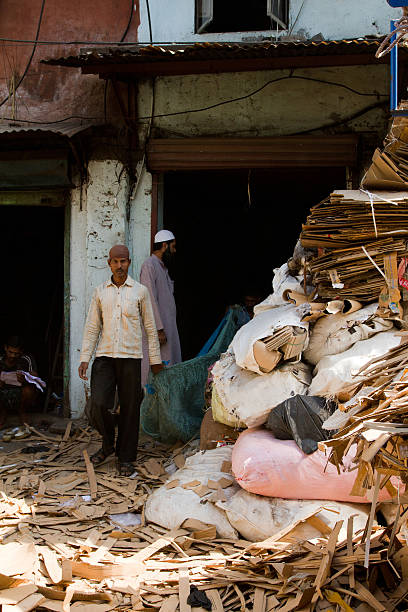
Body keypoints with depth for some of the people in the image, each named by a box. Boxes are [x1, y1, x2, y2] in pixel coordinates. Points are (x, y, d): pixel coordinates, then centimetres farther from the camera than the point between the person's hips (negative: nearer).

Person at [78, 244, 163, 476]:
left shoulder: (140, 291, 5)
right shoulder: (100, 291, 9)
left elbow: (150, 327, 8)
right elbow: (92, 326, 10)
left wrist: (156, 359, 6)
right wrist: (85, 358, 3)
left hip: (130, 356, -1)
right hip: (104, 355, 1)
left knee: (130, 408, 1)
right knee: (99, 403, -11)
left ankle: (126, 458, 13)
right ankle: (108, 444, 16)